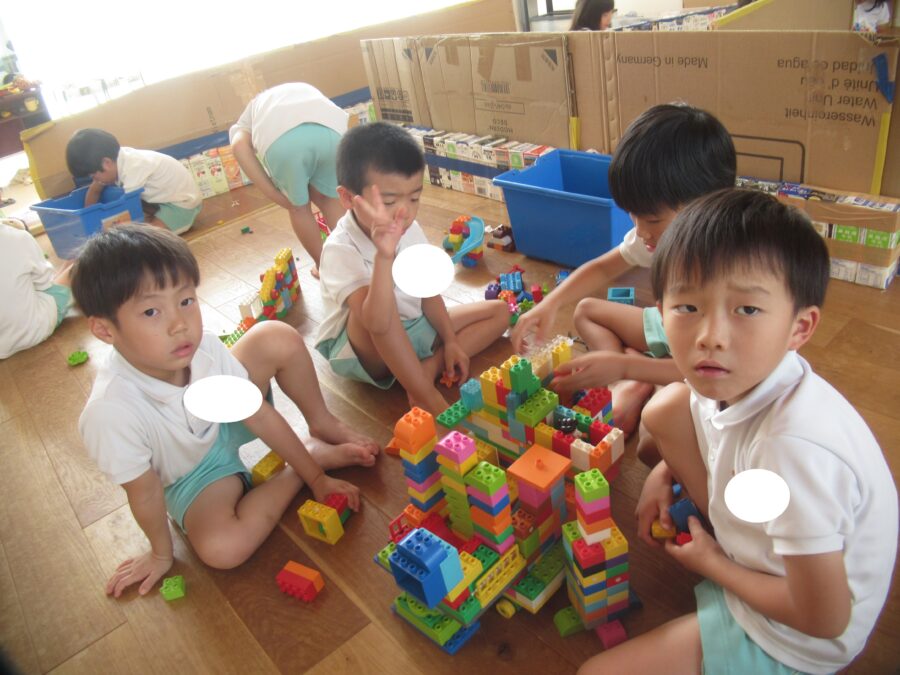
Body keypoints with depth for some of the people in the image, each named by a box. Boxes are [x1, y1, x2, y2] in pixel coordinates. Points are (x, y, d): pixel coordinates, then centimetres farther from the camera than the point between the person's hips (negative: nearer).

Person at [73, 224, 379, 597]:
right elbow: (144, 493, -22)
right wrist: (161, 553, -4)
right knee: (221, 548, -30)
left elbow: (259, 413, -16)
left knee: (277, 337, -19)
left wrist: (317, 478, -11)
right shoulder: (112, 410, -38)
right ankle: (316, 452, -10)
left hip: (225, 423, 3)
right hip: (193, 476, -2)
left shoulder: (204, 348, -27)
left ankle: (322, 425, 7)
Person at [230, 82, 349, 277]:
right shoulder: (306, 91, 47)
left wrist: (271, 192, 10)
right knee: (331, 198, 26)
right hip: (330, 128, 2)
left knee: (298, 206, 23)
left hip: (279, 136, -2)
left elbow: (239, 145, 11)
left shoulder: (249, 117, 36)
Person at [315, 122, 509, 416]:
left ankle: (429, 369, -16)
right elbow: (377, 323, -42)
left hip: (414, 329, 7)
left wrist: (450, 341, -2)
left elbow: (428, 291, 5)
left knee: (499, 311, 3)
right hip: (363, 349, -7)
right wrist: (384, 255, -53)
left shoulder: (410, 230, -6)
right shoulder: (341, 249, -28)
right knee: (374, 313, -41)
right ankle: (427, 398, -25)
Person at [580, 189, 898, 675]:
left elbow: (824, 620, -26)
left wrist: (712, 564, -13)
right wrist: (665, 473, -2)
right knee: (666, 406, 1)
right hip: (762, 540, 7)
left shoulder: (793, 448, -38)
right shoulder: (745, 378, -16)